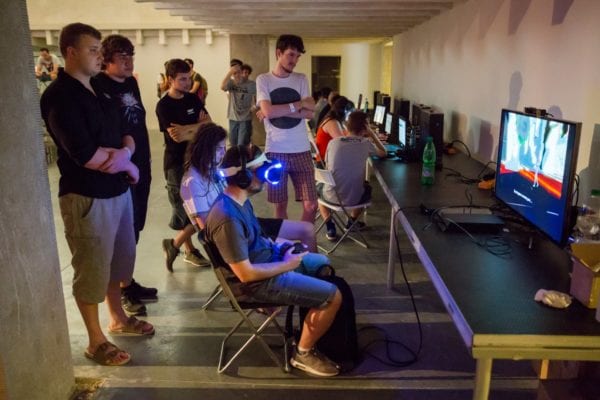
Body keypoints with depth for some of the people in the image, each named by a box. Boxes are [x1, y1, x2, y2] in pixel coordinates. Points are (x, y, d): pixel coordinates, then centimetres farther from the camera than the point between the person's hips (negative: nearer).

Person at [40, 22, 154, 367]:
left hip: (119, 190, 9)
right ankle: (96, 341, 22)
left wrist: (124, 152, -12)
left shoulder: (99, 90, 11)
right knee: (92, 269, 6)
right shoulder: (59, 96, -15)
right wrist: (126, 163, -9)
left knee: (118, 259, 21)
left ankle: (118, 318, 41)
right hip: (87, 197, -8)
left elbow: (125, 134, 11)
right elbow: (87, 155, -24)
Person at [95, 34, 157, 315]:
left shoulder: (131, 82, 12)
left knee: (134, 228, 15)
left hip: (140, 166, 8)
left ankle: (129, 281, 30)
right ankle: (124, 289, 16)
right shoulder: (99, 85, -12)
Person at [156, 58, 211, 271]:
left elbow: (209, 124, -2)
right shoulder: (164, 106, -11)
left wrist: (186, 129, -17)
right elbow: (176, 136, -19)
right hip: (177, 164, -6)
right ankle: (174, 245, 14)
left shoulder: (193, 99, 8)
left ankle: (189, 250, 24)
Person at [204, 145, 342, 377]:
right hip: (258, 282, -10)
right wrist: (287, 265, -17)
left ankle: (315, 323, 38)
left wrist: (276, 245, 2)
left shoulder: (238, 199, -1)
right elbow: (246, 274, -29)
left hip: (267, 257, 10)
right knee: (333, 296, -12)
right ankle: (303, 354, 9)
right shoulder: (227, 218, -32)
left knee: (324, 264, 24)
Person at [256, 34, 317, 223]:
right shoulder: (263, 80, 1)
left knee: (311, 205, 1)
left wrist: (279, 110, -11)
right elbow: (268, 111, -14)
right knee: (280, 205, 9)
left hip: (301, 150, 2)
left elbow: (309, 113, -3)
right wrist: (299, 104, -7)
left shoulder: (301, 79, 8)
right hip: (275, 151, -2)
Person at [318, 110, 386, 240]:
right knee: (367, 188, 34)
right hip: (354, 198, 0)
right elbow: (383, 153, 14)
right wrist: (372, 134, 20)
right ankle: (352, 221, 41)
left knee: (319, 187, 35)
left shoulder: (333, 142, -3)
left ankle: (330, 226, 22)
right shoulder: (366, 143, -6)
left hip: (331, 196, 0)